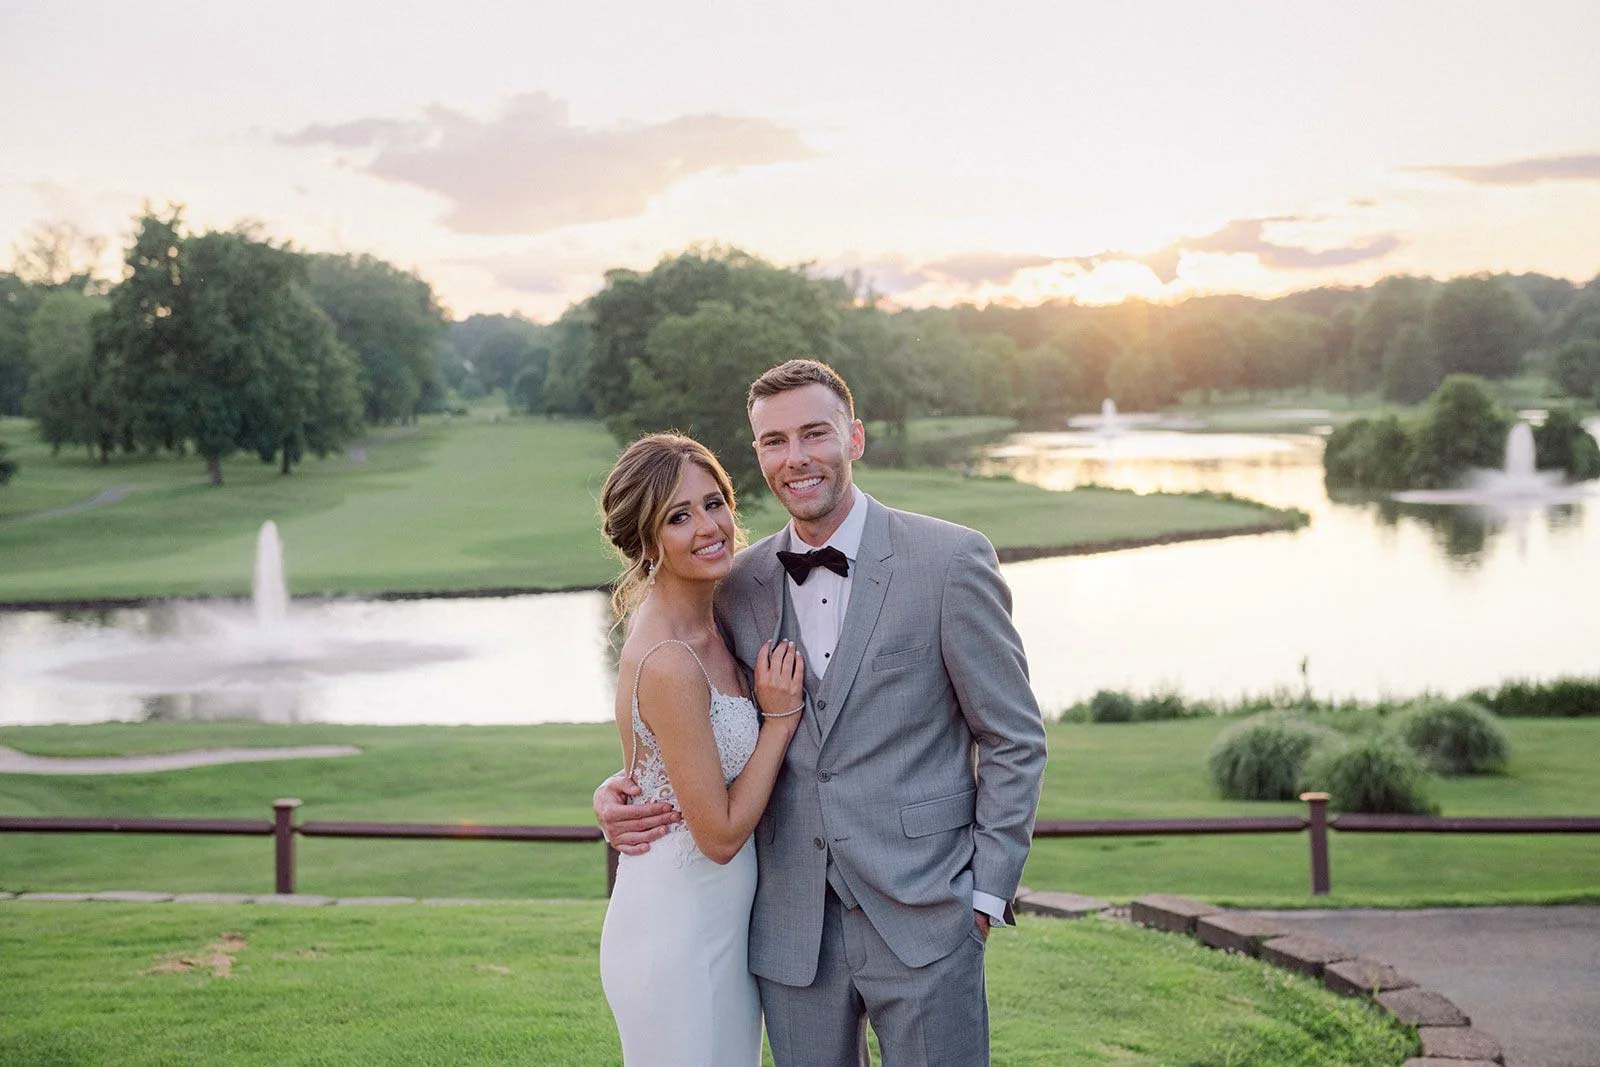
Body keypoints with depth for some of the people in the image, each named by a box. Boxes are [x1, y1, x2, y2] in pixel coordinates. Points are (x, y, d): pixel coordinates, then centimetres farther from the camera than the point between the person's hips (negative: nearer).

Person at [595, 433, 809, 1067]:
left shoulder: (695, 621, 3)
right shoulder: (668, 663, -25)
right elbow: (721, 833, -19)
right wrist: (781, 715, -13)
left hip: (717, 920, 9)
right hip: (681, 936, -9)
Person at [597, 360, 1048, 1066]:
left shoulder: (950, 560, -6)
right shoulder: (740, 585, 5)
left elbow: (1013, 741, -2)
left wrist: (987, 894, -5)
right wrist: (621, 794, -2)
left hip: (922, 920, -3)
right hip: (790, 928, 4)